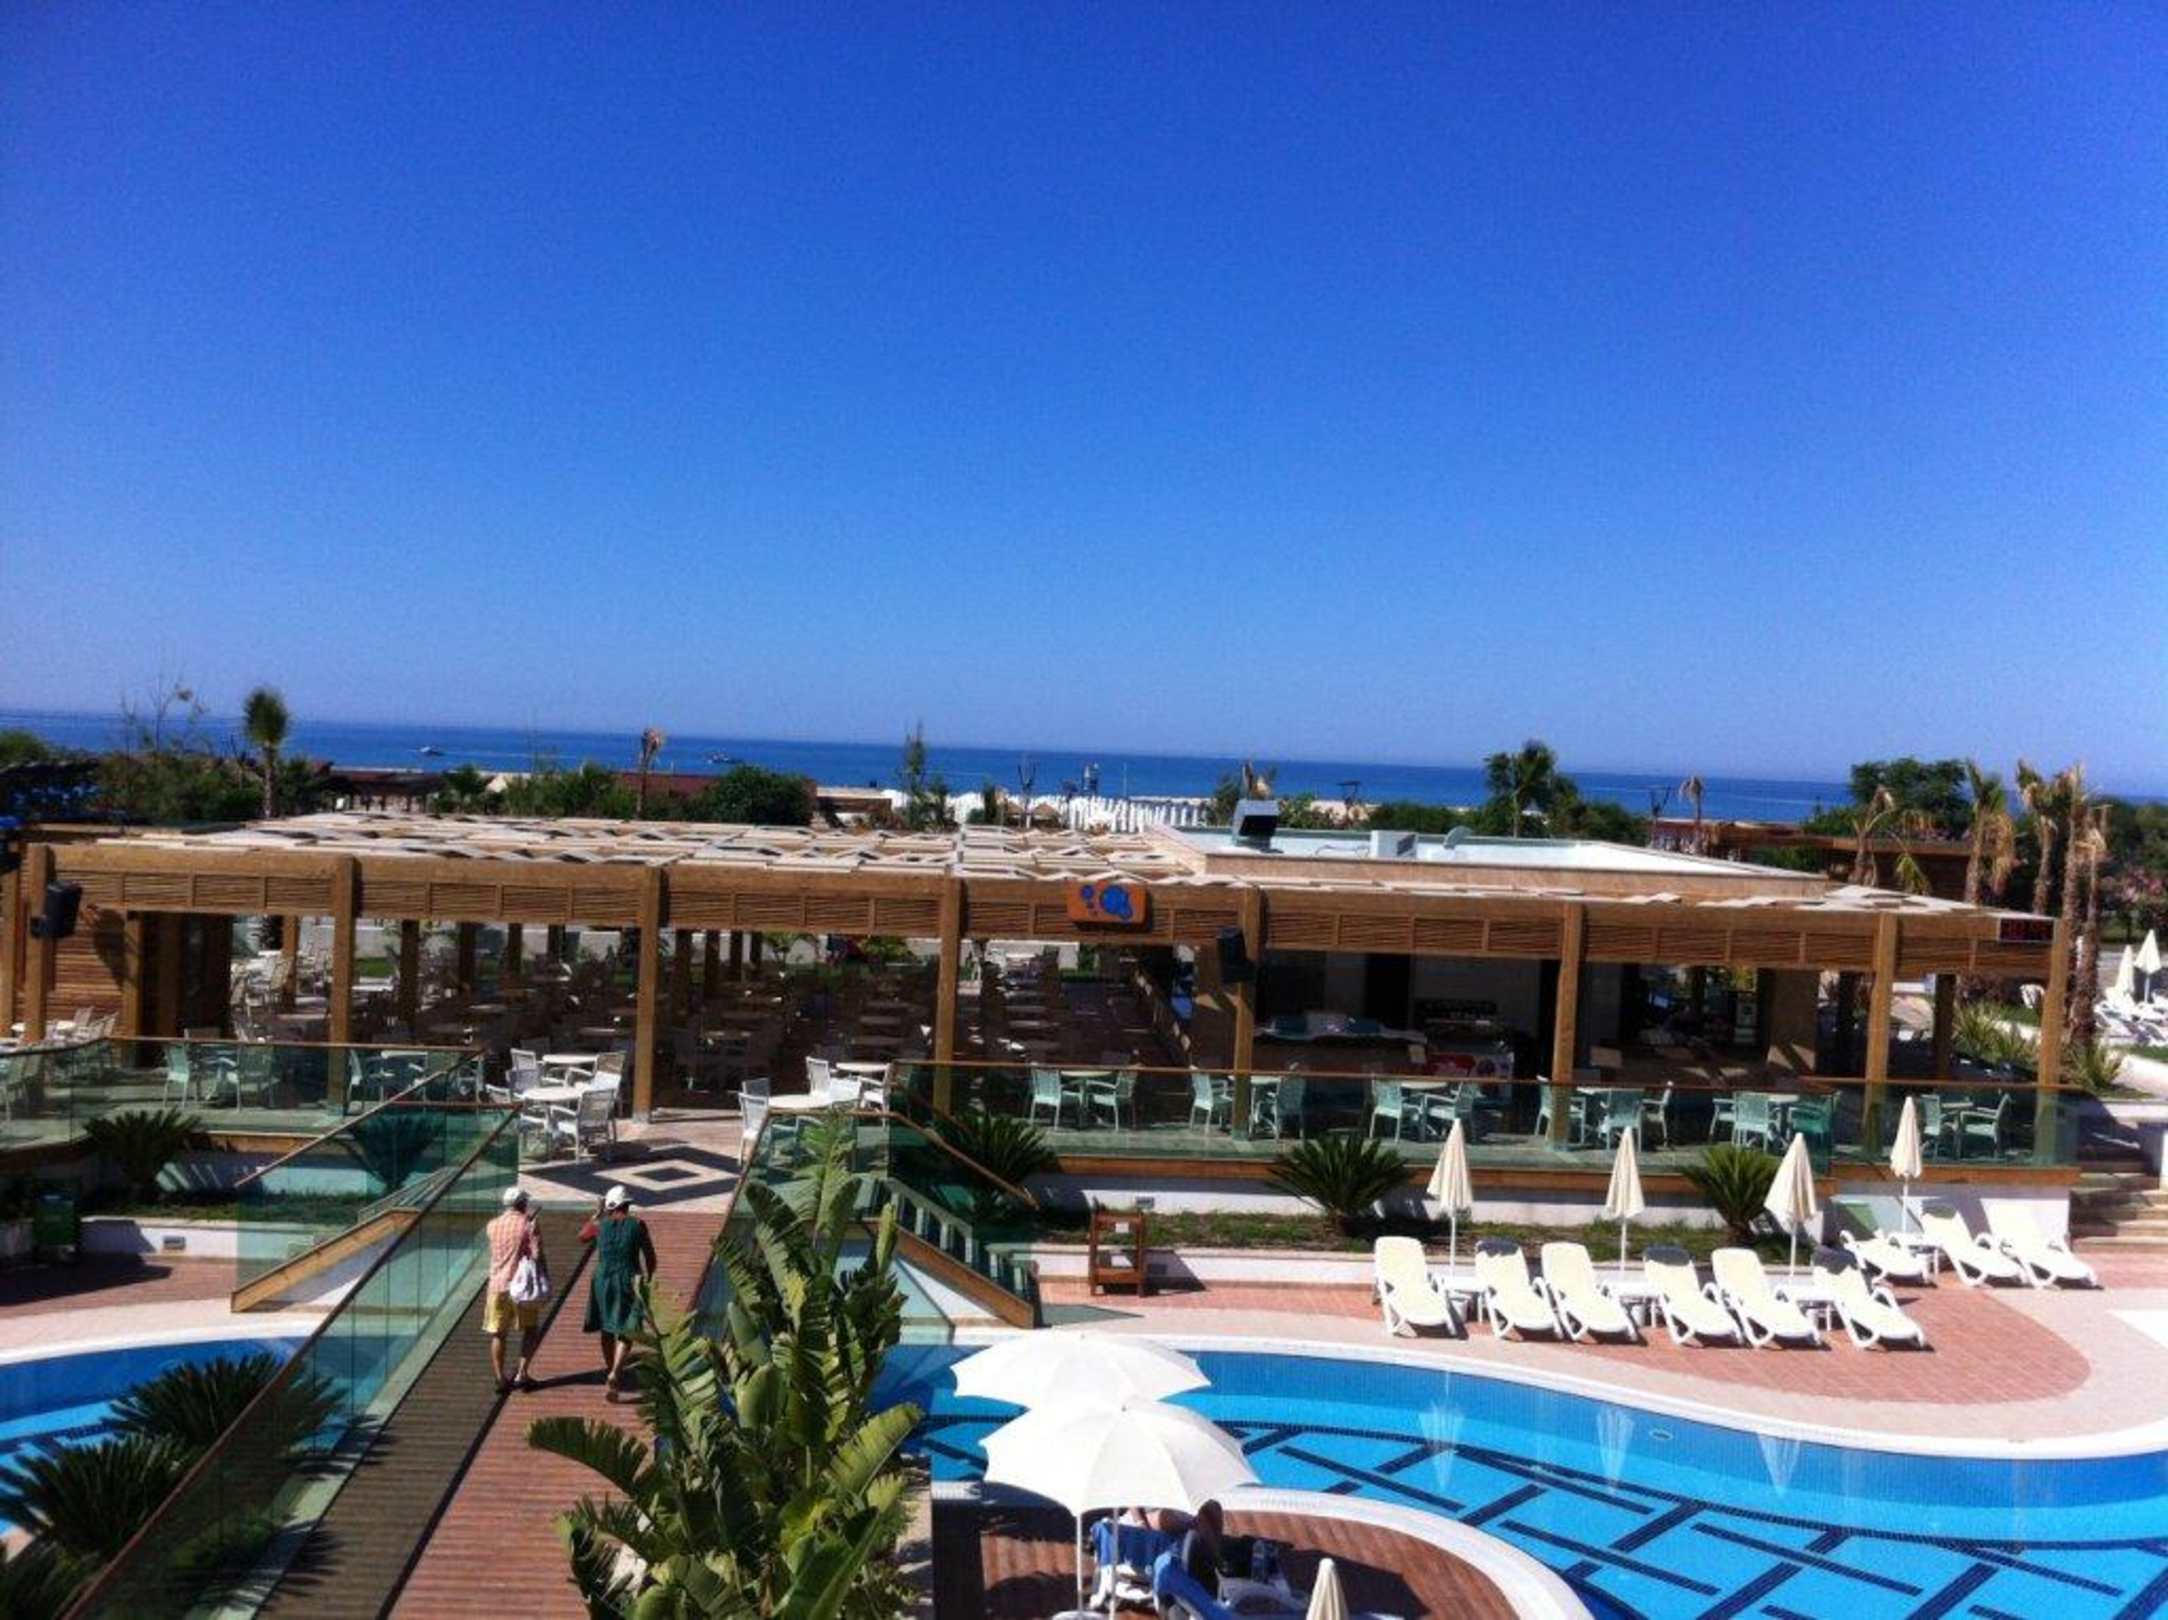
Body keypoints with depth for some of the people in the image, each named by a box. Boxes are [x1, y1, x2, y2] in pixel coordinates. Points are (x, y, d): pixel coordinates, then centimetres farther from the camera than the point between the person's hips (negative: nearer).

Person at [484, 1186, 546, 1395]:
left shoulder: (493, 1225, 4)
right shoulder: (529, 1226, -9)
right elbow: (537, 1256, -13)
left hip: (497, 1286, 3)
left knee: (498, 1335, 11)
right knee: (530, 1330, 14)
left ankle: (500, 1379, 7)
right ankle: (522, 1373, 5)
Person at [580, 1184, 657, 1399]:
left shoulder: (600, 1225, -2)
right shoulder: (638, 1225, -5)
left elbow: (582, 1237, 19)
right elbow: (650, 1256, -3)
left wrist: (596, 1214, 22)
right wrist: (648, 1279, 11)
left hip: (603, 1279, 2)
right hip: (629, 1281, -2)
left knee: (607, 1328, 20)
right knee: (625, 1332, 0)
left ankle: (610, 1370, 35)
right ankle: (614, 1375, -19)